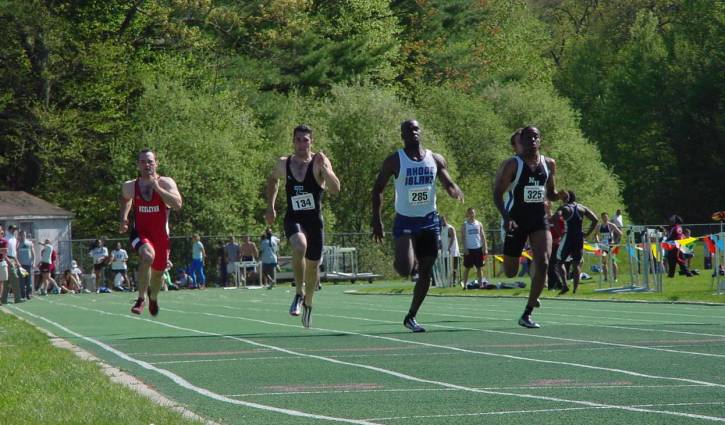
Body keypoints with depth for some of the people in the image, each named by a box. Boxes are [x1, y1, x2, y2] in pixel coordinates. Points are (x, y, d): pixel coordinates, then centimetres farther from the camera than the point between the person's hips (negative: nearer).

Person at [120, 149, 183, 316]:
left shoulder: (166, 183, -10)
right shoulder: (130, 186, -2)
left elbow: (178, 205, -24)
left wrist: (157, 188, -28)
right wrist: (124, 218, 7)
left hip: (160, 234, 1)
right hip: (140, 233, -1)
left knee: (158, 272, 15)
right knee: (148, 256, -33)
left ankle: (153, 298, 50)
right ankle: (141, 298, -21)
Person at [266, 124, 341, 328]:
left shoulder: (319, 162, -8)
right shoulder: (283, 164, 1)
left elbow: (336, 189, -21)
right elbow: (272, 179, 24)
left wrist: (324, 168, -34)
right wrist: (270, 206, 17)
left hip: (314, 220, 0)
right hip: (293, 219, 0)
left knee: (313, 265, 11)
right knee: (300, 247, -32)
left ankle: (308, 303, 38)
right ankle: (299, 294, -16)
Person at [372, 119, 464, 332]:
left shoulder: (435, 160, 4)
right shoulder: (395, 161, -5)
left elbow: (449, 185, 7)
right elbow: (378, 189, 0)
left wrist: (457, 192, -19)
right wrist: (377, 220, -7)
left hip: (429, 221, 4)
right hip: (405, 221, -4)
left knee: (426, 272, 4)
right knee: (405, 269, -20)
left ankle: (411, 317, 17)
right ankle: (399, 260, 17)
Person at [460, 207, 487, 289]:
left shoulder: (479, 224, 8)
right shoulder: (465, 225, 1)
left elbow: (482, 236, 7)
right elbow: (463, 237, -3)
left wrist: (485, 248, -1)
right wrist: (465, 248, -13)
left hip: (478, 248, 2)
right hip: (469, 249, -2)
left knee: (479, 268, 5)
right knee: (467, 268, 1)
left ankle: (481, 284, 7)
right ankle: (465, 285, 3)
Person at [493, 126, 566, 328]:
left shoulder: (549, 164, 6)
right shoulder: (512, 165, -8)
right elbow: (497, 194, -10)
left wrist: (560, 195, -5)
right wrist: (506, 218, -23)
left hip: (539, 219, 3)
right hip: (517, 220, -3)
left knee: (543, 263, -16)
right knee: (510, 272, 2)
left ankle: (527, 314, -8)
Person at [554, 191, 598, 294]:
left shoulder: (564, 208, -1)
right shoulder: (582, 208, 11)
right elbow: (595, 220, 6)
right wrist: (588, 234, 7)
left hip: (568, 237, -4)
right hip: (579, 238, 4)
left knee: (559, 261, 6)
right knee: (576, 264, 8)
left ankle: (564, 285, -10)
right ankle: (575, 289, 1)